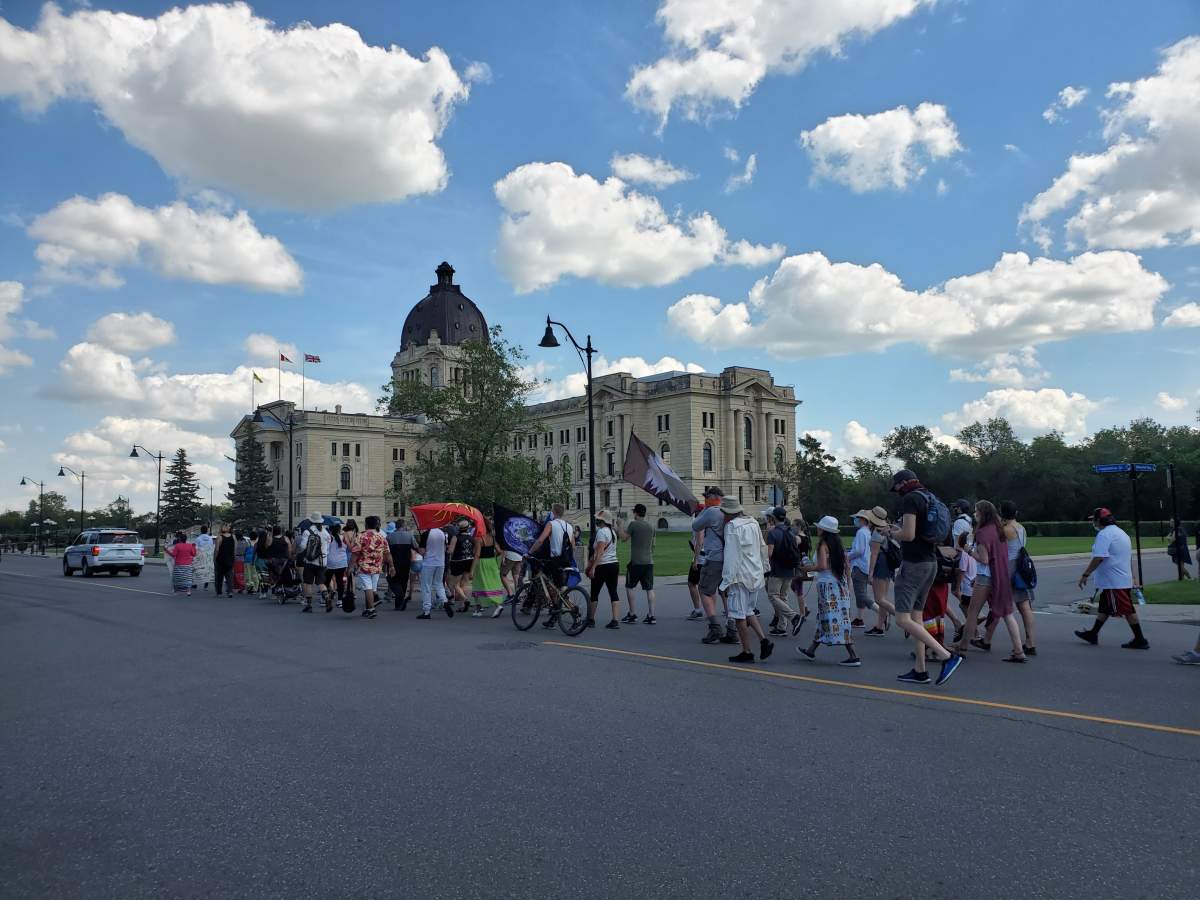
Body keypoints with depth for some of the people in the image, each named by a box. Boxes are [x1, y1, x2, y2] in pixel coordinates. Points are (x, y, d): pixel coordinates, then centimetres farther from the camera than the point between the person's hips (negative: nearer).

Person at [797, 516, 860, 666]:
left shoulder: (822, 544, -11)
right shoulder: (838, 544, 11)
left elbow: (822, 565, -21)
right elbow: (846, 563, 12)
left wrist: (809, 568, -5)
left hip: (827, 584, -8)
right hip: (840, 584, 8)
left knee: (832, 619, -6)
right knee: (823, 618, 15)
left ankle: (853, 656, -11)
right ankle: (811, 650, 26)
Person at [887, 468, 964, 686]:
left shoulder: (910, 499, -13)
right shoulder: (929, 499, 16)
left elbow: (908, 535, -22)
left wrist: (893, 532, -3)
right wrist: (900, 529, 18)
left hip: (913, 564, -10)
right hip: (930, 563, 10)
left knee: (903, 619, -11)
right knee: (916, 616, 14)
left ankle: (947, 656, -17)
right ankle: (920, 671, 15)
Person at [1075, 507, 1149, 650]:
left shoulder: (1104, 534, -17)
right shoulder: (1121, 533, 17)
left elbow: (1098, 558, -25)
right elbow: (1129, 558, 22)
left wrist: (1085, 575, -21)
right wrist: (1133, 579, 27)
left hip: (1114, 582, -10)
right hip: (1124, 579, 10)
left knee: (1128, 611, -3)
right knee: (1104, 608, 16)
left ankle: (1140, 640, 2)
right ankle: (1093, 634, 25)